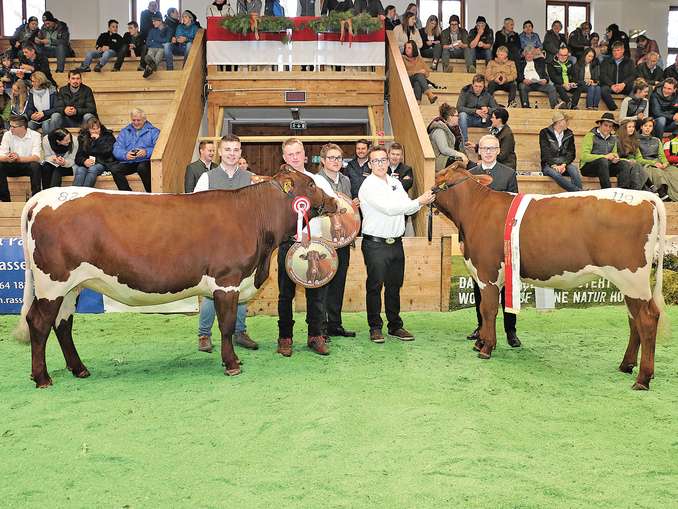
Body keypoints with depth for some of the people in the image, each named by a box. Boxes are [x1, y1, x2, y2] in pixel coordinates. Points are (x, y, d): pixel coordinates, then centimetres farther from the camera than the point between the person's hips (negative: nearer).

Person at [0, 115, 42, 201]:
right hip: (13, 166, 3)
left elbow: (36, 157, -23)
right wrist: (7, 158, -35)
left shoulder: (35, 135, -11)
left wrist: (19, 158, -40)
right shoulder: (7, 135, -3)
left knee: (35, 165, -35)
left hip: (28, 166, -3)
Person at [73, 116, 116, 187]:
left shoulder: (108, 136, 3)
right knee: (80, 170, -29)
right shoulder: (82, 137, 11)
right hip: (86, 163, 2)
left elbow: (107, 151, -10)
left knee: (92, 169, -33)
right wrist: (84, 161, -17)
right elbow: (79, 155, 4)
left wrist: (98, 140, -11)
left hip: (102, 162, -2)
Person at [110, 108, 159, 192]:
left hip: (144, 161, -3)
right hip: (128, 162, 4)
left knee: (142, 167, -37)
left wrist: (146, 152, -25)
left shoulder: (153, 131, 9)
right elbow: (116, 149, 7)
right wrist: (125, 154, -16)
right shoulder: (125, 131, 19)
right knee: (114, 168, -24)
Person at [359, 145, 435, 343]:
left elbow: (407, 208, 14)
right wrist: (419, 202, -17)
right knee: (375, 287, 1)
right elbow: (389, 208, -20)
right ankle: (375, 328, 10)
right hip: (375, 244, -6)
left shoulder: (396, 182, 13)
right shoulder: (368, 186, -11)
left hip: (396, 243, 7)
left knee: (394, 285, 12)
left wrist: (422, 201, -7)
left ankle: (395, 326, 21)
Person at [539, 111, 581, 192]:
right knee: (555, 174, -37)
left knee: (573, 168, -32)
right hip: (549, 164, -3)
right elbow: (545, 153, -7)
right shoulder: (544, 133, 1)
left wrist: (564, 164, -15)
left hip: (564, 163, 3)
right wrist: (554, 165, -22)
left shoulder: (569, 134, 12)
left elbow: (571, 153, 5)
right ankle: (578, 191, -43)